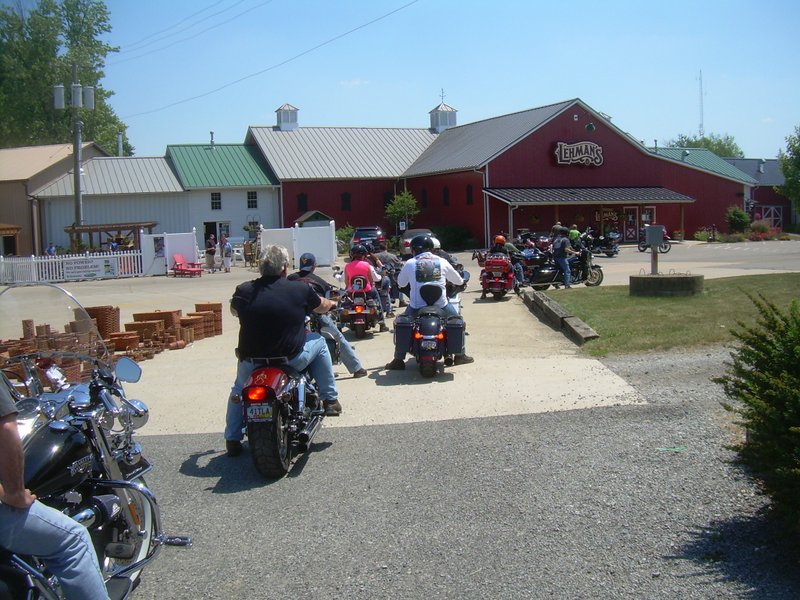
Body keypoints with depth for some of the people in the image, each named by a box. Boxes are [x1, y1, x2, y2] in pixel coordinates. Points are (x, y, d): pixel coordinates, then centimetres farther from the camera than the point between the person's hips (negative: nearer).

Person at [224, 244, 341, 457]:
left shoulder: (244, 291, -4)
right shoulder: (300, 289, -7)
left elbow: (234, 311, 18)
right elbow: (322, 306, 13)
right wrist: (331, 303, 37)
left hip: (251, 362, 2)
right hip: (292, 359, -2)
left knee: (238, 389, 33)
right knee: (319, 342, 26)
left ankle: (232, 440, 33)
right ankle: (330, 400, 28)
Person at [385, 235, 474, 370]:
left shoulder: (410, 263, 1)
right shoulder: (442, 262, 4)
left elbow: (401, 283, 13)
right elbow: (459, 281, 14)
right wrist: (460, 282, 38)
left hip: (417, 306, -1)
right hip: (441, 305, 1)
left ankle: (398, 360, 14)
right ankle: (459, 355, 26)